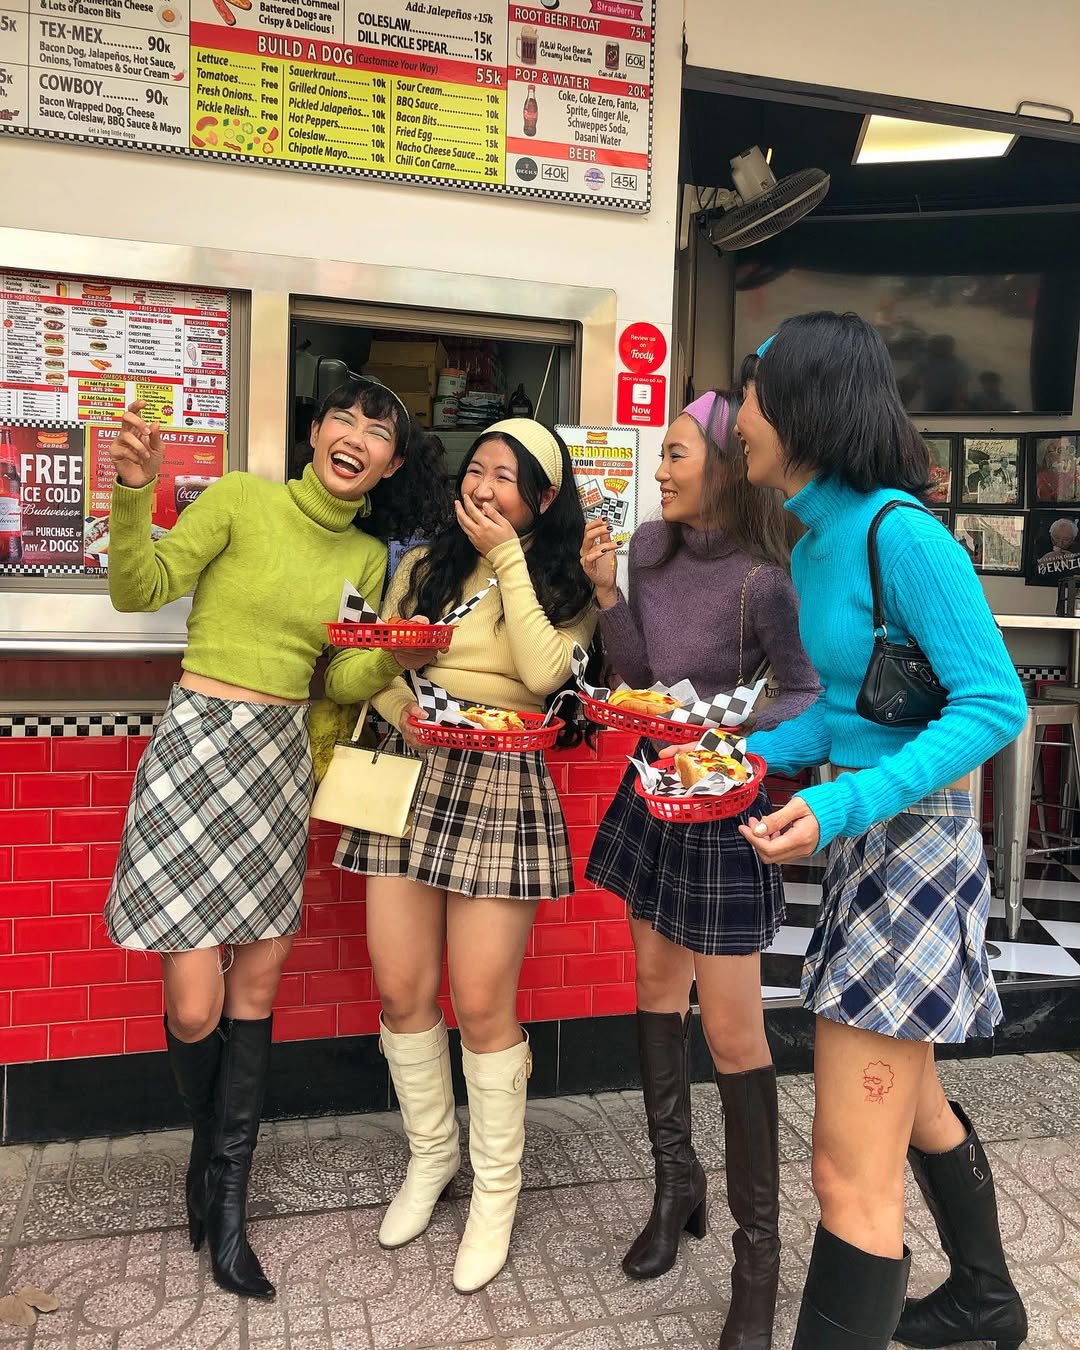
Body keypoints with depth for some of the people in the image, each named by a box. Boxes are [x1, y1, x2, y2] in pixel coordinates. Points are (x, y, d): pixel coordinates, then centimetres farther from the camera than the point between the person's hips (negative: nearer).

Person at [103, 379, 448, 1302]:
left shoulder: (369, 559, 10)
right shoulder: (240, 499, -3)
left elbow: (342, 684, 10)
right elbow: (141, 590, -8)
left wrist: (390, 662, -10)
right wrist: (134, 493, -24)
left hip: (281, 762, 5)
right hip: (198, 746, -4)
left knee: (256, 990, 9)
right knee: (195, 1006, -2)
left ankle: (226, 1204, 26)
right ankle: (210, 1147, 31)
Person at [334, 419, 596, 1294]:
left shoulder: (566, 585, 3)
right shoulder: (423, 567, 13)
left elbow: (543, 671, -16)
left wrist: (506, 557, -12)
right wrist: (400, 707, -8)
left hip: (500, 788, -4)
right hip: (410, 776, 4)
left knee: (482, 1004, -2)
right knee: (402, 991, 7)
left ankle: (497, 1189, 21)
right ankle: (431, 1154, 31)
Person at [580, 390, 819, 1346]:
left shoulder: (761, 580, -21)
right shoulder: (651, 545, -3)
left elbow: (813, 696, -11)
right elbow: (636, 674, 1)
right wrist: (605, 590, -12)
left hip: (722, 805, -7)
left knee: (731, 1033, 1)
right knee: (656, 988, 18)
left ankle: (758, 1250, 22)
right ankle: (677, 1182, 39)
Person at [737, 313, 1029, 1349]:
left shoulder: (898, 533, -20)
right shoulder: (815, 545, 7)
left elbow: (995, 706, -22)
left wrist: (843, 806, -30)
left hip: (912, 840, -10)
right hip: (862, 839, 10)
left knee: (850, 1174, -3)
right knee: (910, 1101, 27)